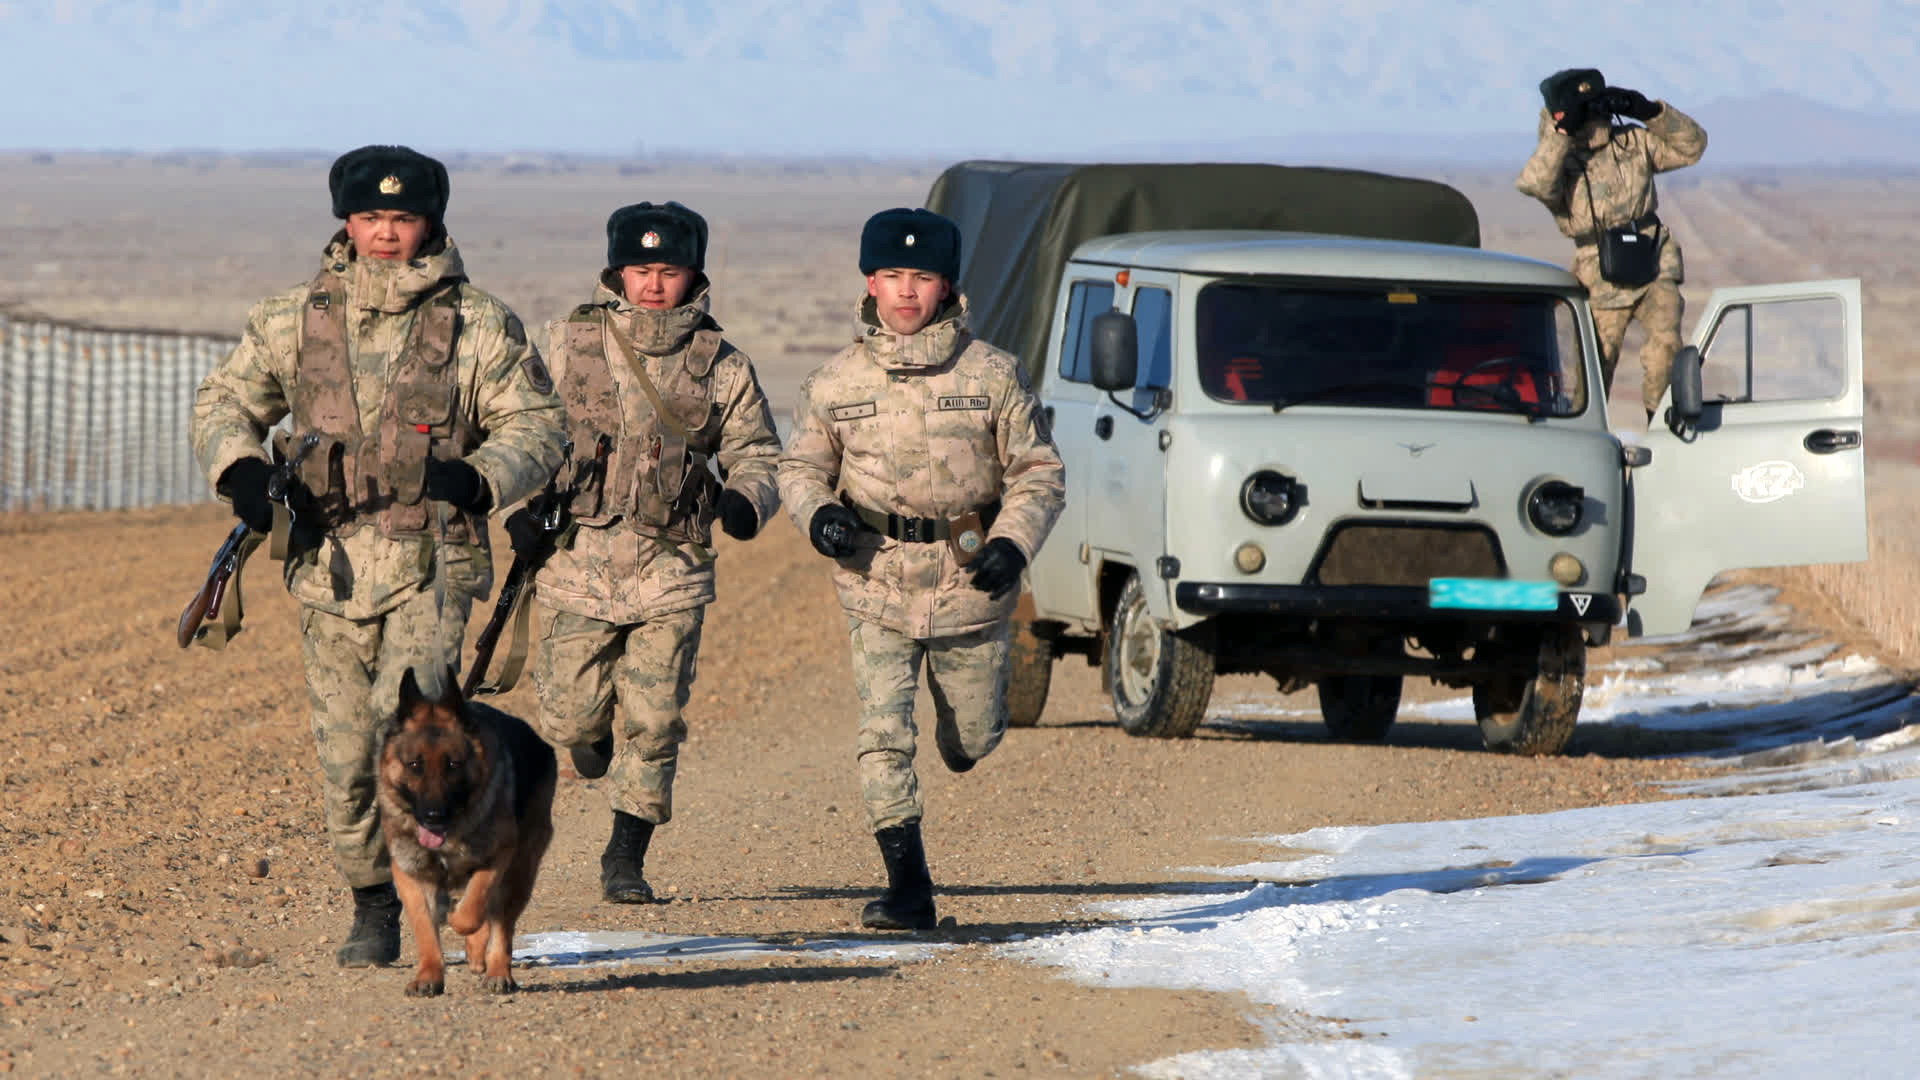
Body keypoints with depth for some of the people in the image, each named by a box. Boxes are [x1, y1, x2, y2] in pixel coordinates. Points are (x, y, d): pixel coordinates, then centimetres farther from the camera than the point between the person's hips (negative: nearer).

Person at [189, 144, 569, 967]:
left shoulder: (478, 326, 3)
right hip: (330, 564, 3)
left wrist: (480, 475, -15)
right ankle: (373, 904, 17)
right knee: (346, 749, 4)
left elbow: (538, 426, 5)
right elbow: (223, 400, 16)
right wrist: (238, 468, -5)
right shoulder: (296, 321, 8)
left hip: (432, 564, -3)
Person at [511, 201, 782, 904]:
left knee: (652, 722, -4)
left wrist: (746, 501, -11)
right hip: (578, 557, 0)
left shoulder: (721, 366, 5)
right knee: (572, 718, -2)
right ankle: (596, 742, 35)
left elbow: (757, 455, 11)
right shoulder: (568, 343, 4)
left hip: (672, 566, 0)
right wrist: (520, 506, -3)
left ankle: (626, 858, 10)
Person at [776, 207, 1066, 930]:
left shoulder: (993, 375, -4)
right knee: (883, 734, -11)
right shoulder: (835, 383, -1)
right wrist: (817, 515, -10)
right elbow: (801, 468, 12)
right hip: (877, 585, 0)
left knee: (972, 739, 12)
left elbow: (1039, 471, 2)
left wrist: (1013, 544, -13)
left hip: (970, 583, 0)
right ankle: (908, 888, -5)